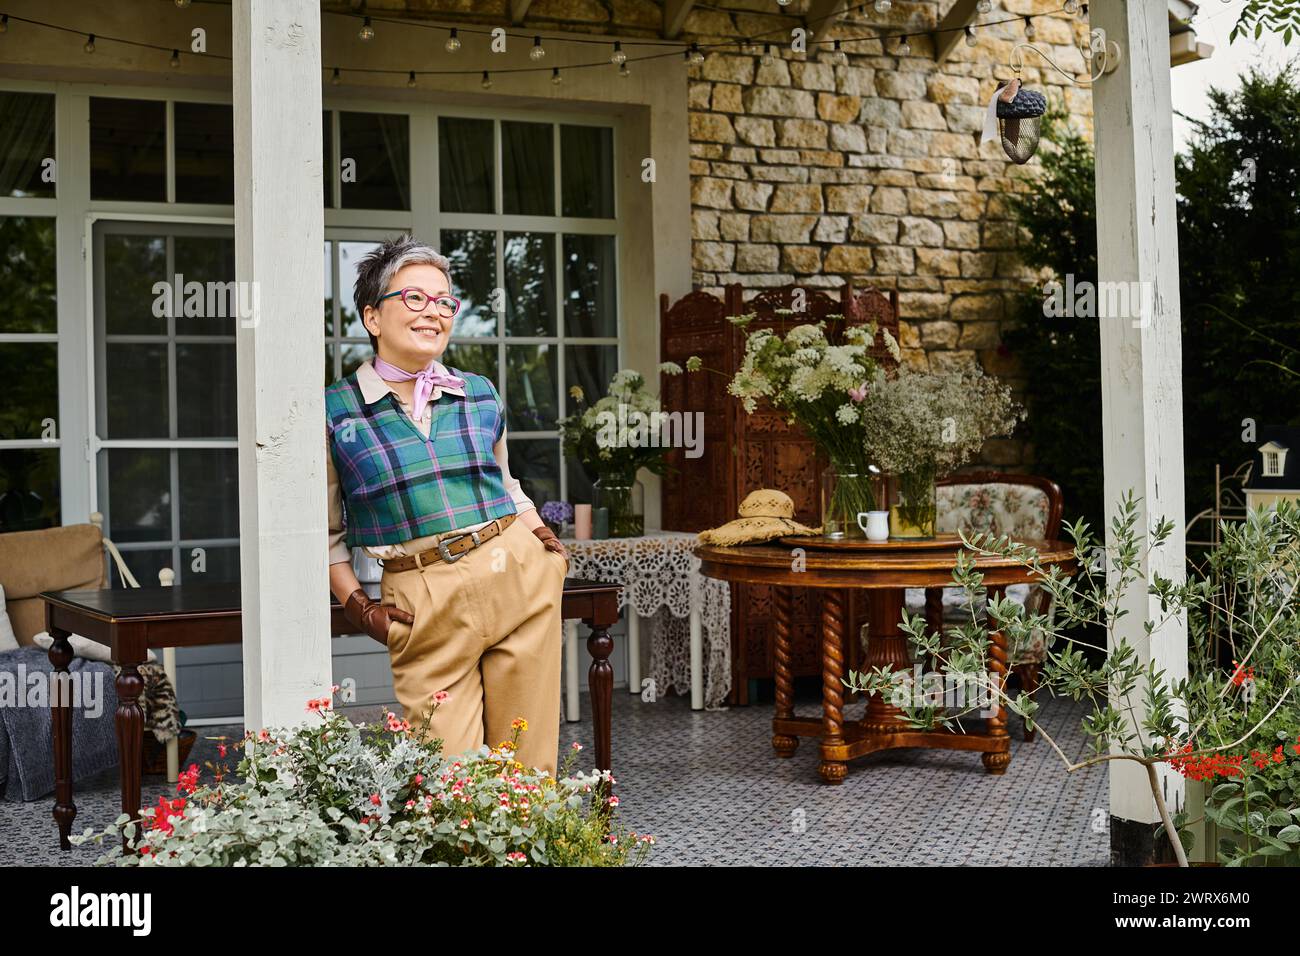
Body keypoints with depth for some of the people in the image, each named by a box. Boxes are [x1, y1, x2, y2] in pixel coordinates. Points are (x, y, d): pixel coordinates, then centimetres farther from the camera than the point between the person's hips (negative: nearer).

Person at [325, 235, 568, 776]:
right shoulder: (335, 412, 2)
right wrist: (357, 606, -2)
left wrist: (542, 539, 10)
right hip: (425, 603, -3)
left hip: (519, 575, 3)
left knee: (527, 763, 6)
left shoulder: (481, 394, 12)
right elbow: (325, 530, 9)